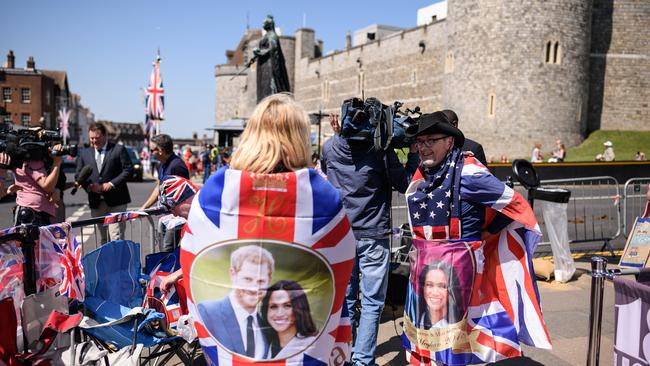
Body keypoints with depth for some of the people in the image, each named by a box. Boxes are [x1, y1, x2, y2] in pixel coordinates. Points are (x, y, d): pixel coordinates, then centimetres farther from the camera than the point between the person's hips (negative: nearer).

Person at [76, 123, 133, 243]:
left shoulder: (119, 149, 1)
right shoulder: (84, 153, 12)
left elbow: (128, 170, -5)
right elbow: (79, 174, 11)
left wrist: (111, 184, -14)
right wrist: (89, 186, -9)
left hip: (116, 201, -4)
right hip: (96, 202, 4)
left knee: (116, 237, -8)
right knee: (103, 237, 12)